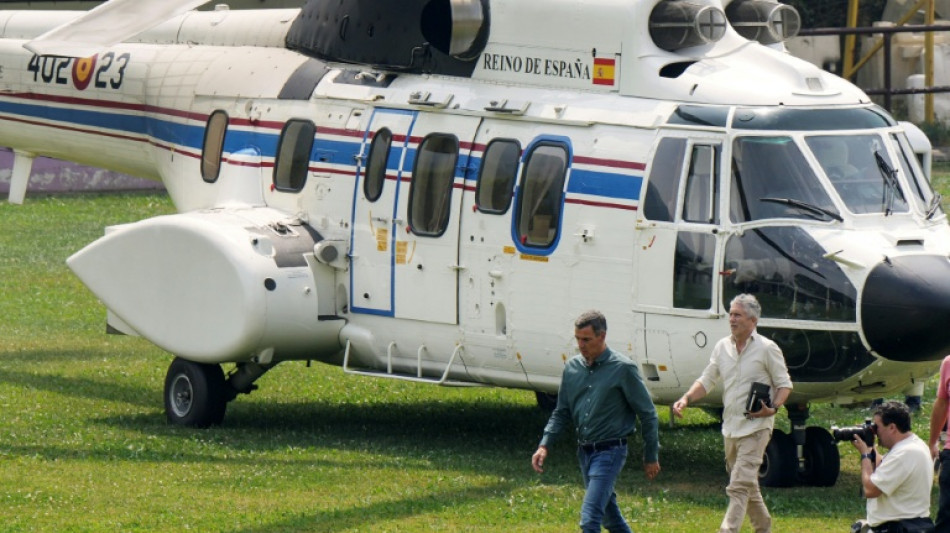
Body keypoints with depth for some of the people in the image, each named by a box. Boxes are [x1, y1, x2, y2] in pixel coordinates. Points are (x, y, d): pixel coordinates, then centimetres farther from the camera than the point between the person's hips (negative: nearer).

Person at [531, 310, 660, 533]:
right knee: (609, 514, 18)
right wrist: (544, 445, 0)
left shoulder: (623, 368, -11)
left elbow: (648, 414, -4)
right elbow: (561, 412, 14)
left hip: (610, 452, -7)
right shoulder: (572, 368, 5)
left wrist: (651, 457, -1)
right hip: (584, 452, 7)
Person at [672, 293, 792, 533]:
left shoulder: (767, 349, -7)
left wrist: (773, 408, -20)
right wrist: (686, 399, -3)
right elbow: (707, 381, 14)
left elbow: (784, 384, -2)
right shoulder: (722, 347, 10)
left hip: (755, 427, -7)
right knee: (748, 486, 17)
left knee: (739, 486, -16)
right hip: (731, 427, 7)